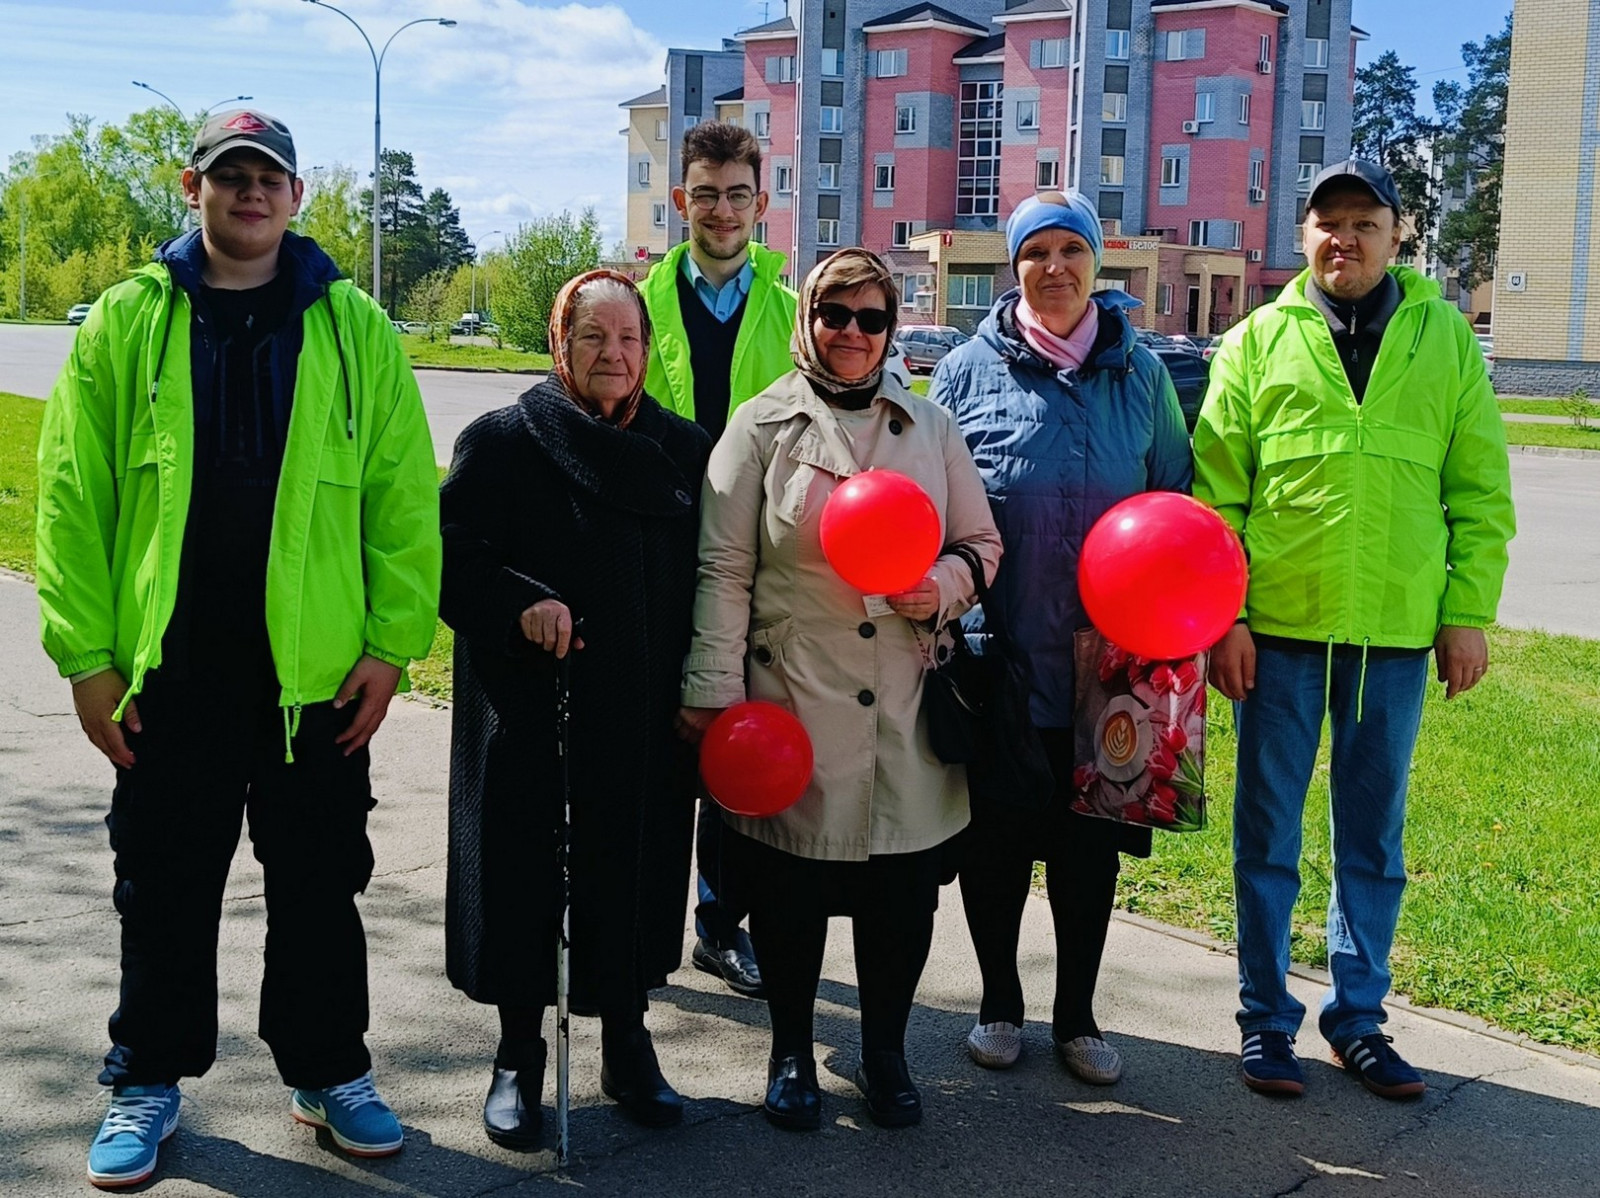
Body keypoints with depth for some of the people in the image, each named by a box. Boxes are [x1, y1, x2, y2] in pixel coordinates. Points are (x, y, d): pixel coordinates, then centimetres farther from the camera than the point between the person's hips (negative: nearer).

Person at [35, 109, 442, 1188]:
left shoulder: (355, 329, 2)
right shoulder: (128, 321, 3)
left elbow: (405, 496, 0)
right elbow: (72, 494, 0)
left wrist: (392, 644, -6)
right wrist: (88, 656, -5)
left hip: (317, 672, 0)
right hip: (168, 671, 0)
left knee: (320, 884, 12)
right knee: (164, 887, 12)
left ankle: (328, 1070, 29)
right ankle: (149, 1080, 29)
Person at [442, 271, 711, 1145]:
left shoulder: (684, 450, 8)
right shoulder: (503, 441, -2)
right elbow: (450, 555, -7)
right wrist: (518, 604, -24)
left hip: (647, 721, 3)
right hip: (530, 710, -2)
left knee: (632, 874, 11)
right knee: (525, 876, 6)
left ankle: (627, 1041, 30)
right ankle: (520, 1055, 25)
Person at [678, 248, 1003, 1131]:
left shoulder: (931, 428, 12)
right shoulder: (765, 426, 3)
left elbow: (981, 543, 16)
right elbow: (724, 569, -1)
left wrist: (946, 586, -7)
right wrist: (715, 689, -7)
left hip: (906, 708, 3)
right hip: (792, 701, -2)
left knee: (904, 889, 8)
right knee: (788, 885, 6)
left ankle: (884, 1051, 28)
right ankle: (791, 1053, 27)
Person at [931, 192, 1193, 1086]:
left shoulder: (1139, 372, 6)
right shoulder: (971, 369, 0)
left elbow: (1176, 498, 11)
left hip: (1106, 660, 2)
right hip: (996, 657, -1)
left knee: (1090, 843, 10)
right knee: (995, 838, 9)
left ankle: (1077, 1015, 27)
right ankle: (1000, 1002, 30)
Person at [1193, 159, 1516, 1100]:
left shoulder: (1446, 338, 5)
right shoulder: (1259, 341, 2)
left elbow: (1480, 493, 5)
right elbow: (1216, 491, -1)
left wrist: (1469, 613, -1)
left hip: (1398, 634, 1)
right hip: (1278, 629, -1)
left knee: (1374, 837, 12)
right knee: (1269, 833, 9)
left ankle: (1358, 1015, 28)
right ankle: (1267, 1016, 23)